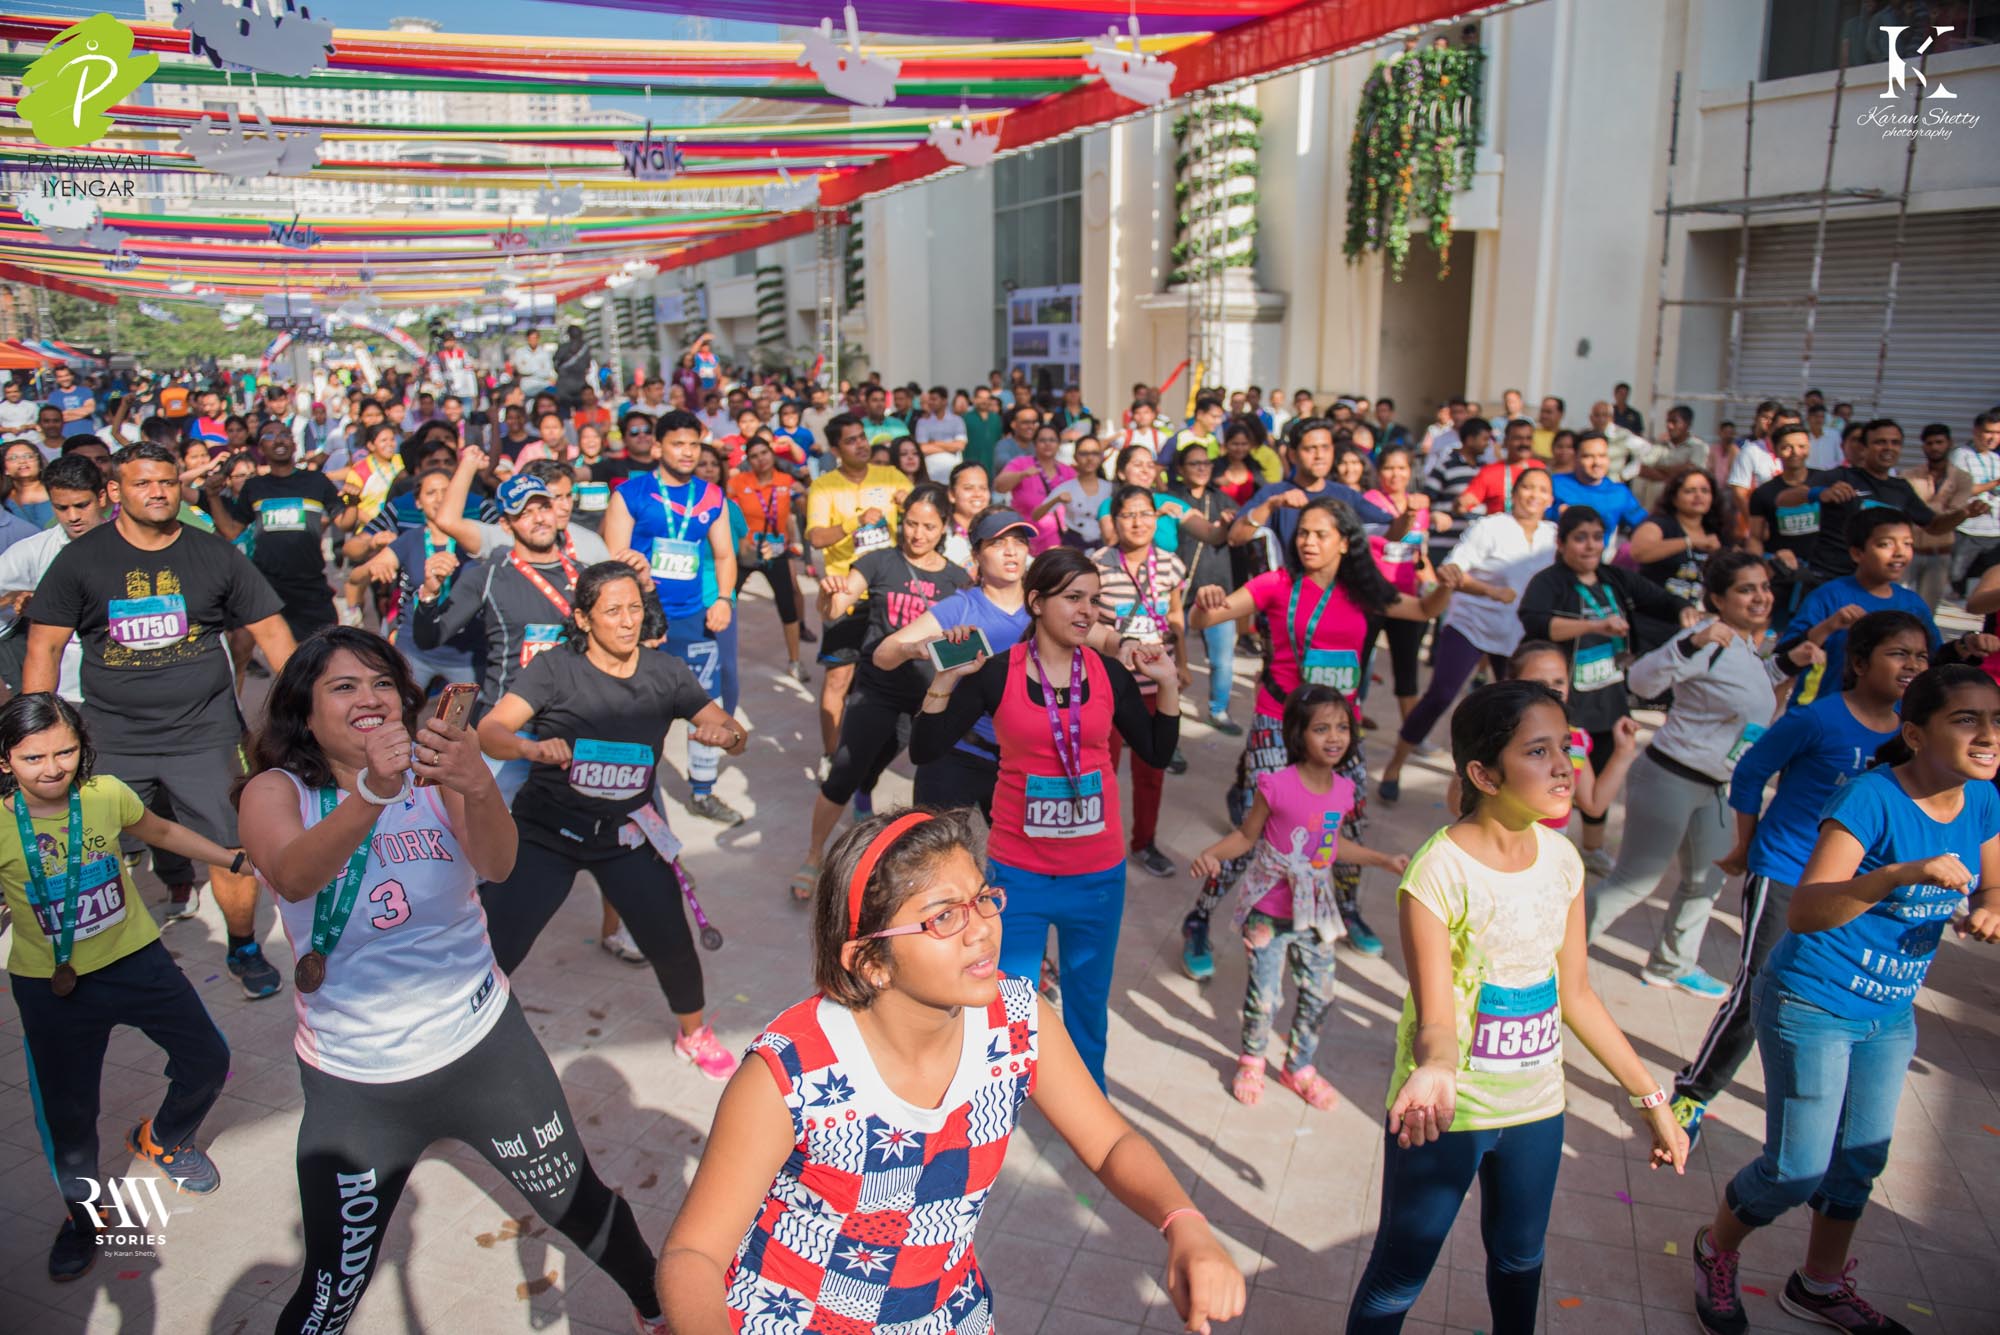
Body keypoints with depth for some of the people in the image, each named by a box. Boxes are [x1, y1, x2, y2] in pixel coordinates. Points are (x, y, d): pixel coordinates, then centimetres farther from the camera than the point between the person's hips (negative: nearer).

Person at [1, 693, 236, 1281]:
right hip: (50, 986, -2)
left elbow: (161, 831, 8)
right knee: (67, 1111, 10)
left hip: (135, 959, 2)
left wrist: (235, 858, 13)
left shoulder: (107, 794, -12)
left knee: (207, 1060, 8)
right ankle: (81, 1214, 37)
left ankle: (163, 1139, 40)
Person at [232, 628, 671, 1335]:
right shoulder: (275, 792, -7)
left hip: (482, 1045, 1)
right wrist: (371, 792, -48)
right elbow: (294, 877, -29)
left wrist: (479, 788, -46)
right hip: (353, 1082, -1)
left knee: (580, 1205, 14)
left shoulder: (434, 773, -6)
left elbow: (497, 865, -24)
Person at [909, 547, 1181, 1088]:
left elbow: (1158, 754, 7)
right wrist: (946, 680, -23)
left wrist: (1168, 687, -4)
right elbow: (924, 751, -11)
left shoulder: (1108, 672, -1)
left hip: (1099, 873, 3)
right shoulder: (996, 673, -9)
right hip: (1020, 873, -2)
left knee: (1089, 1000, 19)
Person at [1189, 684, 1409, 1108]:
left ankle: (1300, 1068, 38)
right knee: (1264, 997, 1)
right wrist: (1210, 854, -27)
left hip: (1314, 912, 5)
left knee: (1319, 995, 13)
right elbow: (1246, 836, -10)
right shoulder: (1278, 786, -19)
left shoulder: (1342, 790, -2)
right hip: (1269, 911, -5)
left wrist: (1384, 860, 18)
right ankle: (1251, 1061, 32)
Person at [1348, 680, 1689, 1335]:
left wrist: (1650, 1095, 10)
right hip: (1447, 1112, -6)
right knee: (1398, 1277, 8)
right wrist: (1435, 1070, -43)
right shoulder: (1440, 871, -23)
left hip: (1536, 1106, 6)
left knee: (1520, 1256, 25)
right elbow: (1434, 1017, -21)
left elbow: (1575, 992, 6)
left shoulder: (1561, 857, -4)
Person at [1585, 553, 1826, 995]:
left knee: (1707, 880, 21)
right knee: (1634, 881, -5)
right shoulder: (1710, 639, -21)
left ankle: (1672, 965, 40)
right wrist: (1693, 643, -46)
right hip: (1670, 779, -10)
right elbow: (1642, 680, -32)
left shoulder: (1748, 643, 7)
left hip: (1715, 787, 10)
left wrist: (1787, 661, 12)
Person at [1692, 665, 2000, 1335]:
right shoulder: (1871, 798, -25)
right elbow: (1803, 912, -32)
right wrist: (1900, 874, -46)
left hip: (1891, 1014, 7)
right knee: (1798, 1168, 0)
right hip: (1813, 1005, -7)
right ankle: (1717, 1251, 30)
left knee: (1861, 1159, 19)